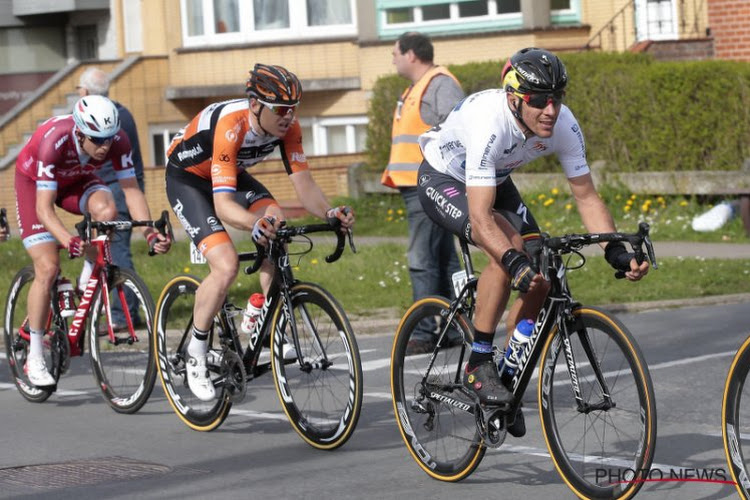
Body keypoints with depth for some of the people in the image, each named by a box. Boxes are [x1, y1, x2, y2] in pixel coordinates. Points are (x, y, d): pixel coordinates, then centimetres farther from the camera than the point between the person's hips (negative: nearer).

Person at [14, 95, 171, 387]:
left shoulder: (118, 140, -29)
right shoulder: (54, 141, -39)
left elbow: (131, 190, -23)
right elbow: (44, 208, -39)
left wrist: (150, 233, -38)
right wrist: (68, 241, -55)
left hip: (76, 181, 3)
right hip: (33, 181, -3)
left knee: (107, 210, -31)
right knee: (48, 267, -16)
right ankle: (34, 357, -4)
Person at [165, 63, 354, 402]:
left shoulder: (287, 127, -20)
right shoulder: (231, 127, -39)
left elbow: (304, 185, -21)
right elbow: (223, 205, -45)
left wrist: (328, 213, -41)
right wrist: (256, 223, -63)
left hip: (233, 174, 6)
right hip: (187, 179, -6)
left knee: (277, 227, -21)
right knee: (226, 266, -23)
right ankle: (195, 355, -3)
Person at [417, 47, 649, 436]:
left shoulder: (563, 125, -23)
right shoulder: (488, 123, -40)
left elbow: (586, 196, -14)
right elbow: (480, 216, -43)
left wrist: (616, 251, -26)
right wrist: (514, 262, -56)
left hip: (494, 180, 6)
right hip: (443, 180, -6)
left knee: (541, 275, -9)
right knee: (509, 248, -31)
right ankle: (478, 366, -19)